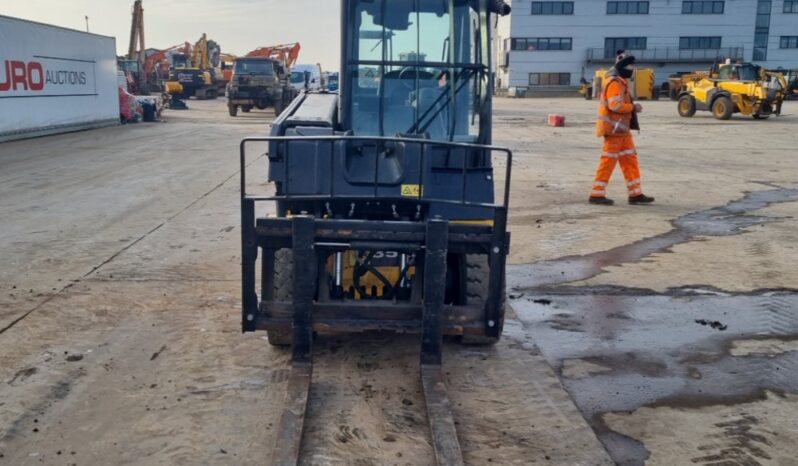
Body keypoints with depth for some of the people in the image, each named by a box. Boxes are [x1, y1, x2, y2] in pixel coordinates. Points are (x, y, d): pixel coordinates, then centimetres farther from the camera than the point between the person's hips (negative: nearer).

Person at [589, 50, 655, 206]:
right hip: (614, 128, -10)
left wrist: (632, 107, 7)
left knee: (630, 160, 10)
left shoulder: (621, 81, 17)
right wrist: (633, 107, -13)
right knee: (608, 161, -6)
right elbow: (615, 105, -24)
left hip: (622, 128, 10)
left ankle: (635, 194, 14)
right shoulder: (614, 82, -16)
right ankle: (597, 194, 0)